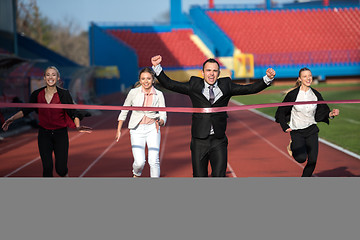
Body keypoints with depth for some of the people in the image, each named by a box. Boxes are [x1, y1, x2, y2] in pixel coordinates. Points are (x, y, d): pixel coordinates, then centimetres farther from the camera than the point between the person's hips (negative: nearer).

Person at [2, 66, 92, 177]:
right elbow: (26, 110, 9)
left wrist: (78, 126, -28)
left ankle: (65, 175, 33)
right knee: (47, 168, -3)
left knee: (61, 169, -3)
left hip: (60, 134, -1)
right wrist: (12, 118, -2)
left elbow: (73, 113, -9)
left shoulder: (64, 94, -8)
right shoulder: (37, 94, -2)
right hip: (44, 134, 2)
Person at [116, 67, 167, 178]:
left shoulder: (159, 94, -3)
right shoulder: (134, 92, -5)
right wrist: (119, 130, 11)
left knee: (153, 160, -13)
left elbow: (163, 115, 0)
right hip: (137, 130, -1)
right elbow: (124, 111, 8)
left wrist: (159, 122, -24)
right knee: (140, 162, -10)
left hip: (152, 128, 1)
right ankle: (136, 174, 26)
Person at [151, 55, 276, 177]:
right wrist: (157, 67, -3)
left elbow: (250, 88, 6)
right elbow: (169, 84, 6)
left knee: (219, 176, -10)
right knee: (199, 176, 5)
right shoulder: (194, 86, 6)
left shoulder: (226, 86, 8)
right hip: (199, 141, 0)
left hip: (219, 141, 0)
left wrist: (268, 79, -5)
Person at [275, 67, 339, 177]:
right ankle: (292, 146, 15)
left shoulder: (316, 94, 1)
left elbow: (323, 111, 9)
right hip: (296, 131, -3)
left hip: (311, 130, 3)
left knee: (312, 161, -4)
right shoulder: (292, 94, -10)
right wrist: (285, 127, -7)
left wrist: (331, 114, -11)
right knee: (301, 158, -21)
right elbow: (281, 112, 0)